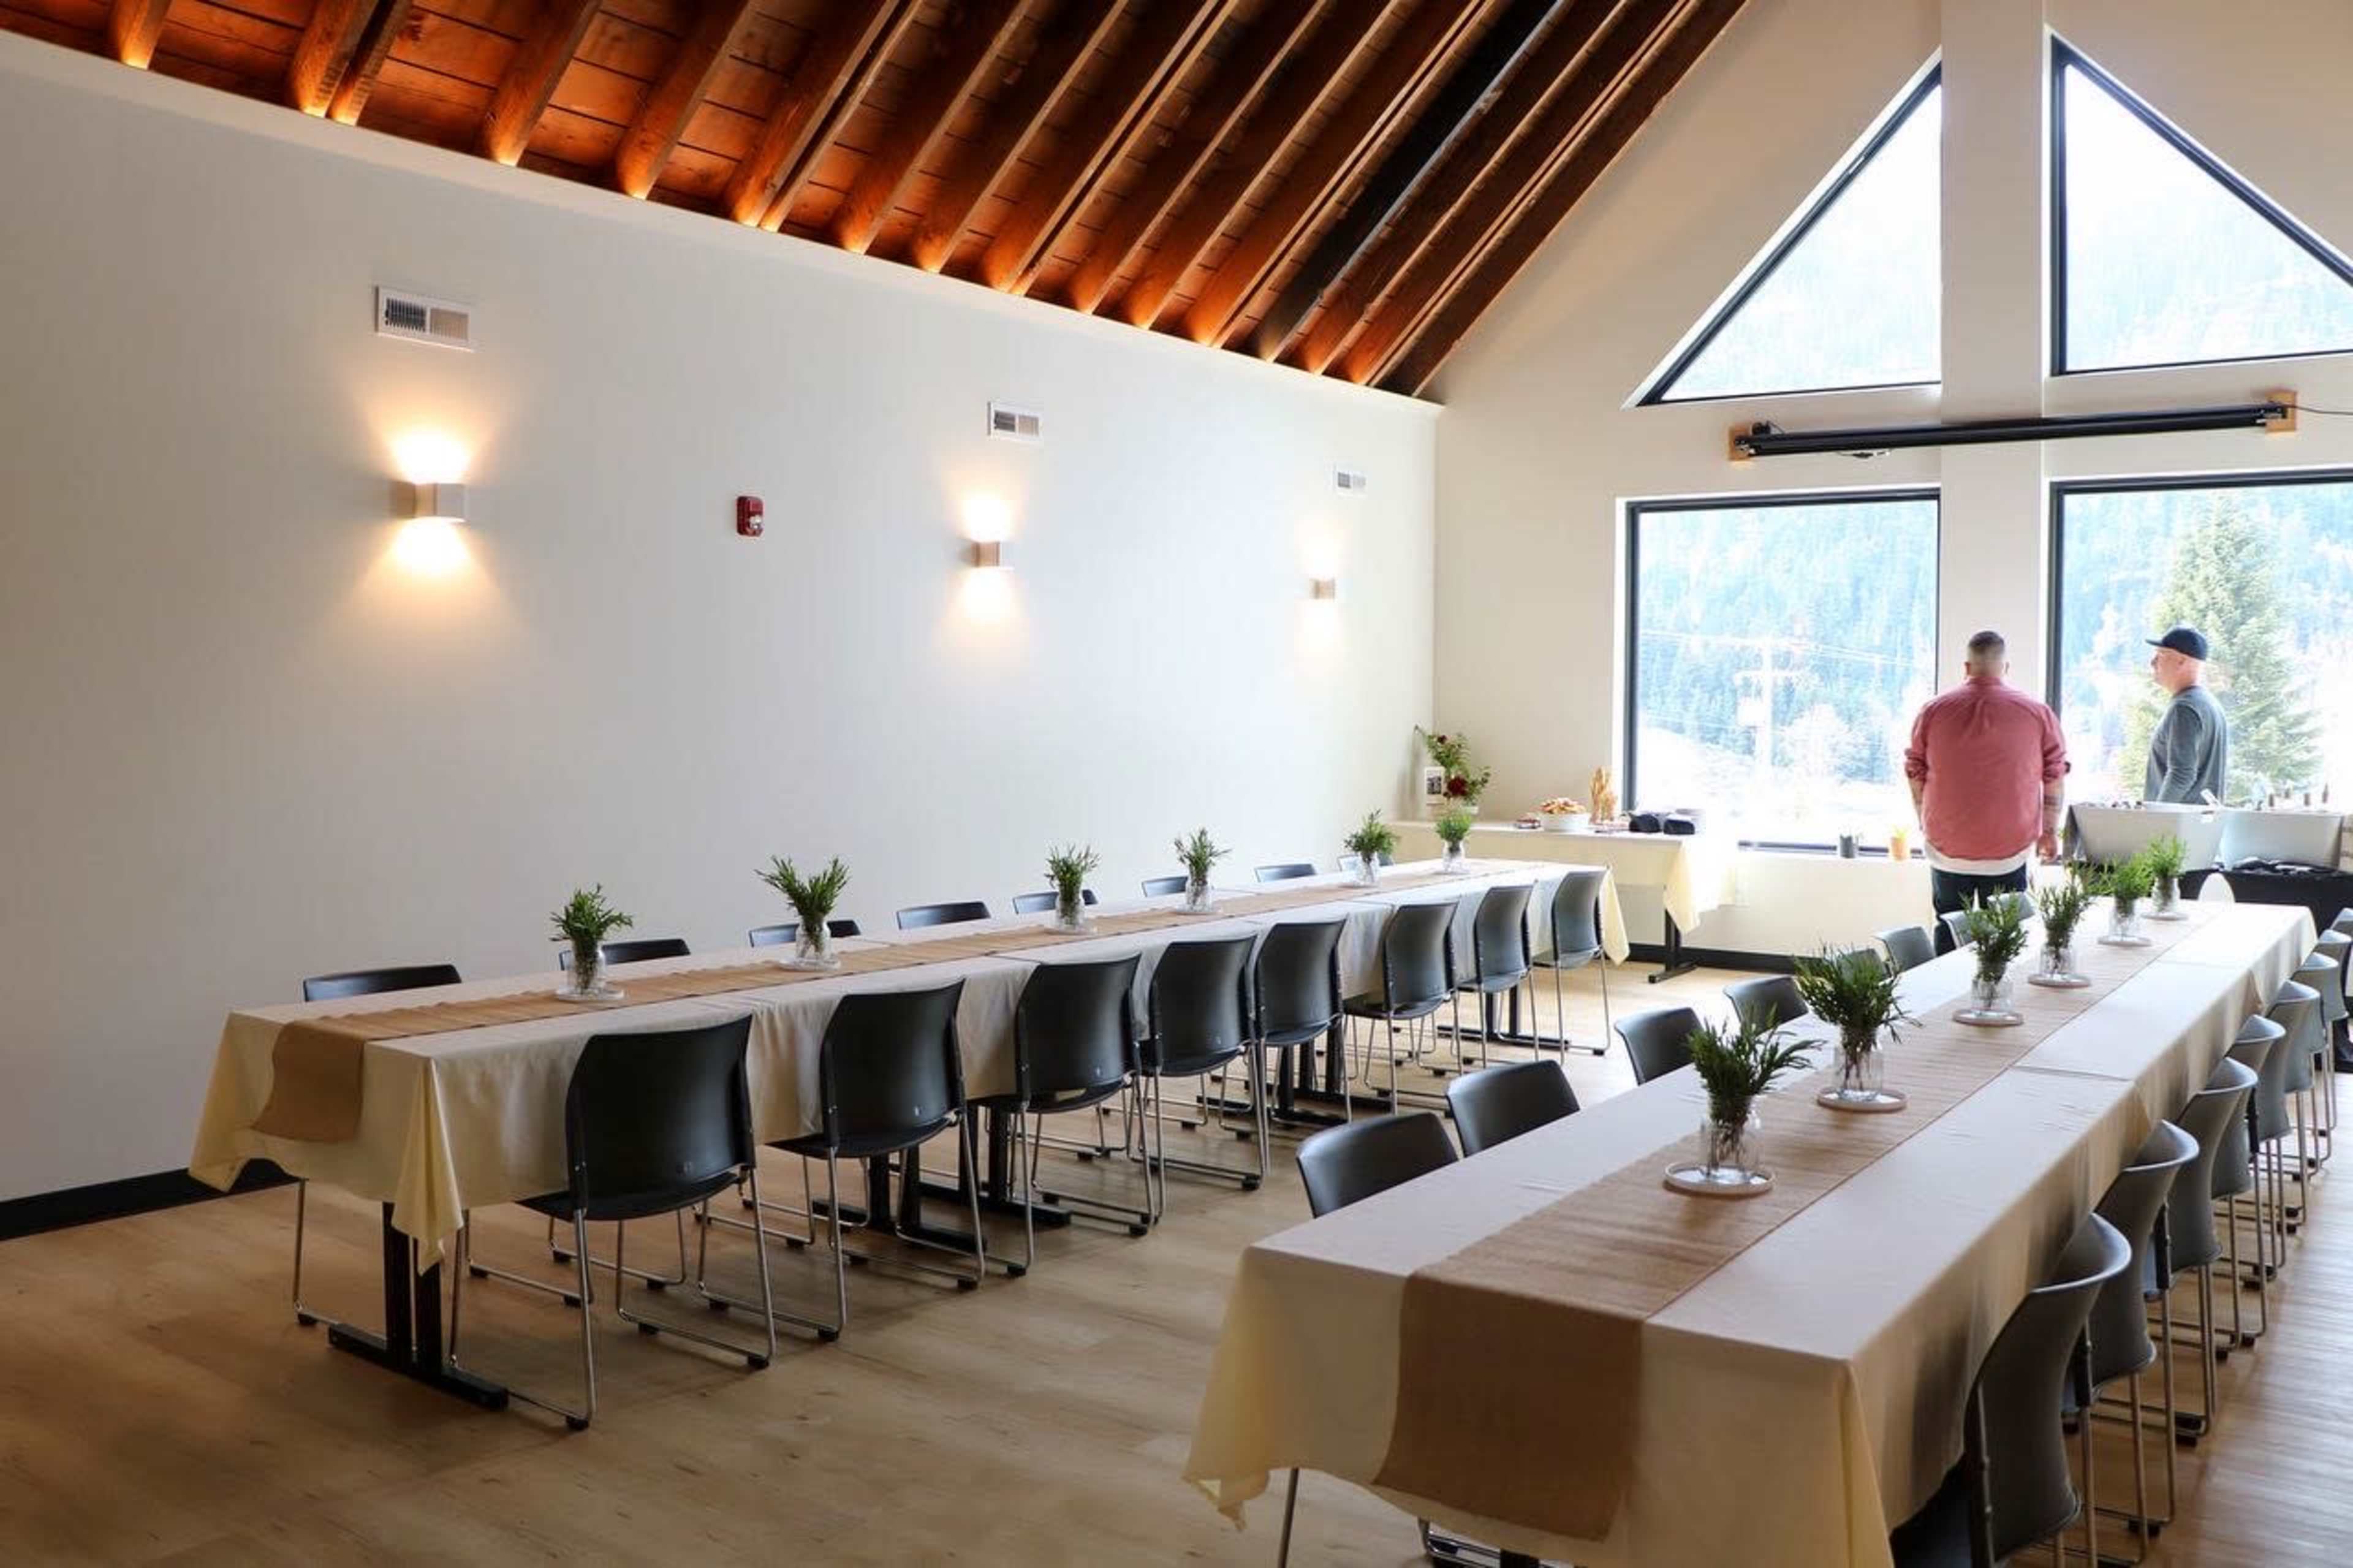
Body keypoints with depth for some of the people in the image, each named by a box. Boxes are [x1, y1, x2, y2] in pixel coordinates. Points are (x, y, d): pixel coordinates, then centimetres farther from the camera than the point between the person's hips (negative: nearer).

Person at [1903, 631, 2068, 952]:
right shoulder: (2038, 713, -3)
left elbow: (1915, 774, 5)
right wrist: (2050, 832, 12)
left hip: (1947, 847, 1)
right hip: (2011, 848, -1)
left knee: (1949, 930, 11)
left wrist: (1926, 824, 17)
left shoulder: (1933, 710, -1)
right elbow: (2055, 777, 1)